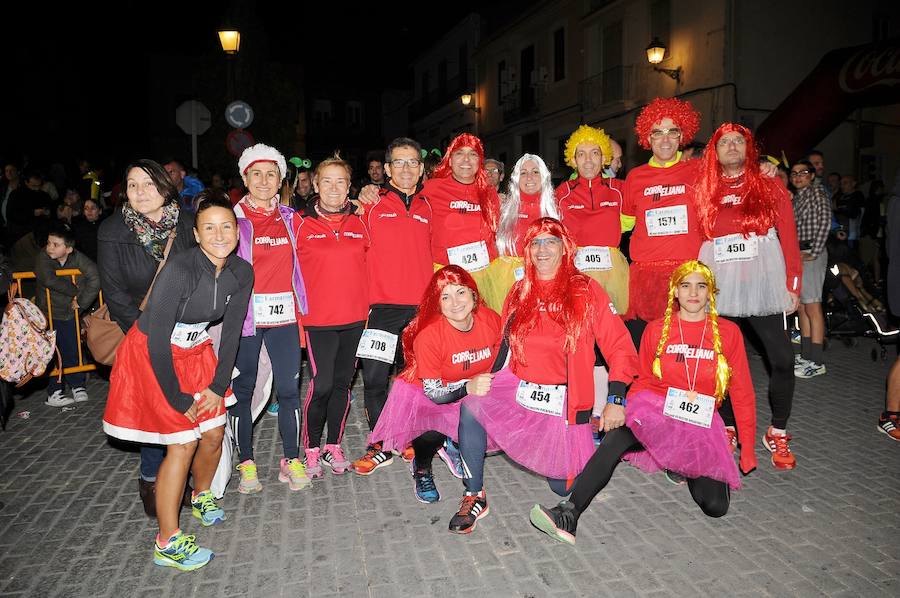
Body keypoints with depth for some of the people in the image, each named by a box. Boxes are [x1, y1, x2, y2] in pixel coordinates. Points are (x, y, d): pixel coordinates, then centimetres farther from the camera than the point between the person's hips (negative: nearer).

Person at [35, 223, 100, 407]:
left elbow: (95, 279, -19)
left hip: (70, 313, 1)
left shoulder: (78, 258, -12)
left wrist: (81, 302, -21)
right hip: (47, 314, -1)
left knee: (72, 351, 8)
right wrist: (75, 291, -24)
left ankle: (78, 386, 22)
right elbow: (49, 280, -31)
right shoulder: (43, 258, -15)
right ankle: (53, 392, 10)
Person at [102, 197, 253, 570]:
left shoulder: (241, 272, -10)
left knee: (214, 434, 7)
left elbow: (232, 331, -1)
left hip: (195, 352, 6)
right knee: (183, 443, -8)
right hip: (153, 355, -6)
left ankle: (201, 497, 39)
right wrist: (177, 399, -17)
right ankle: (167, 544, 6)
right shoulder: (180, 269, -28)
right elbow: (157, 340, -25)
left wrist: (219, 386, -3)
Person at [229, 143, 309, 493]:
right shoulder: (233, 218, 0)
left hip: (284, 316, 2)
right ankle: (246, 463, 21)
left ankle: (291, 460, 17)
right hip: (244, 316, -2)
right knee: (243, 389, 6)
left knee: (289, 387, 3)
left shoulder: (290, 219, 10)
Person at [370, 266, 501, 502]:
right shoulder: (429, 334, -28)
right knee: (432, 433, -32)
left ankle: (454, 445, 17)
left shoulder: (491, 321, -15)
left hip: (476, 393, 5)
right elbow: (432, 391, -22)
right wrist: (468, 388, -39)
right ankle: (421, 470, 5)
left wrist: (488, 385, -20)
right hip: (424, 395, -4)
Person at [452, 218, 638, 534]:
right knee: (472, 406, -27)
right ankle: (474, 496, -10)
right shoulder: (519, 292, 8)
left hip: (563, 402, -2)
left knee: (565, 486, -1)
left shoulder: (587, 291, -4)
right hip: (515, 390, 3)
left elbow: (620, 348, -6)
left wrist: (616, 399, -14)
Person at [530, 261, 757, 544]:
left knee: (716, 506, -16)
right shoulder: (656, 329, 5)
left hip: (702, 423, 1)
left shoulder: (728, 332, 3)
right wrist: (622, 411, -5)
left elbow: (742, 392, 7)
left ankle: (686, 468, 17)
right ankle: (569, 514, -36)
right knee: (619, 435, -34)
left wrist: (748, 449, 8)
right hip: (655, 412, -1)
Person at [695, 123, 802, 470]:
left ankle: (777, 434, 15)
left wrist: (793, 284, -2)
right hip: (720, 290, 1)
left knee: (782, 360, -3)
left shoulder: (770, 187, 8)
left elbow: (789, 238, 5)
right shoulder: (704, 192, 11)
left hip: (764, 286, -1)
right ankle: (727, 430, 21)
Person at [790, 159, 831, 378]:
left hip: (809, 255, -9)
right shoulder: (796, 196, 20)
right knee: (801, 308, 11)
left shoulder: (816, 193, -4)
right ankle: (806, 355, 19)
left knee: (812, 307, -9)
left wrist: (813, 254, -16)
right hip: (797, 255, 9)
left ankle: (816, 362, -6)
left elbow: (824, 223, -14)